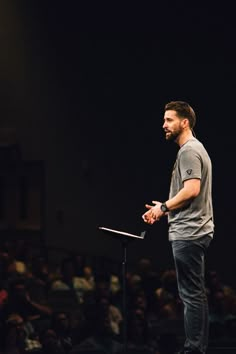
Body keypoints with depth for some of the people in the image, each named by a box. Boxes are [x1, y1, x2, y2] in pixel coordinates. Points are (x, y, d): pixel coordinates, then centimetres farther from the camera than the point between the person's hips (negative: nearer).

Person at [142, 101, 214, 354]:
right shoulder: (194, 149, 20)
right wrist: (165, 209, 17)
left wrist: (163, 207, -11)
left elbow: (192, 190, -23)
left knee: (191, 295, -11)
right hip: (194, 231, 11)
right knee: (196, 294, 11)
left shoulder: (189, 151, -12)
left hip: (188, 233, -11)